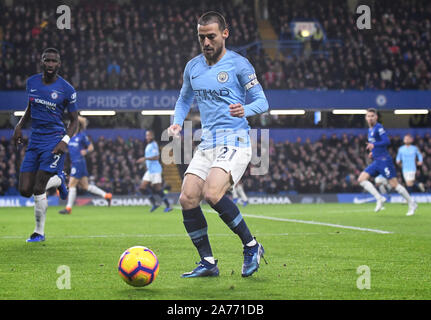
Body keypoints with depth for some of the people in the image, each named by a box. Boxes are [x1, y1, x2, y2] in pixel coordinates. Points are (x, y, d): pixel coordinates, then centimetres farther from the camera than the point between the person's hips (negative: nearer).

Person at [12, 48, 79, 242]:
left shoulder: (66, 89, -7)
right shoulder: (32, 82, 6)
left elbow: (74, 120, 1)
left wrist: (65, 141, -15)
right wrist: (19, 126, 9)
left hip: (54, 140, -5)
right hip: (34, 140, 5)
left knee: (38, 190, -13)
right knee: (25, 190, -2)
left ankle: (39, 232, 9)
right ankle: (58, 180, 29)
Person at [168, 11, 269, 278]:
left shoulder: (239, 64, -4)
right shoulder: (193, 67, 13)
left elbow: (262, 101, -3)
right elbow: (184, 99, 28)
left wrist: (245, 110, -25)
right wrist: (178, 122, 8)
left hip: (235, 141, -6)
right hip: (207, 143, 7)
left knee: (212, 194, -26)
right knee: (187, 199, -7)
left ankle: (251, 246, -8)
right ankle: (208, 263, 5)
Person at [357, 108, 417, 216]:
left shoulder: (378, 127, -10)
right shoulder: (370, 130, 17)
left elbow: (387, 141, -22)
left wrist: (374, 145, -33)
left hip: (384, 160, -9)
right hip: (376, 162, 9)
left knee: (394, 184, -8)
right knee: (361, 179, -4)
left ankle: (412, 204, 5)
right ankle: (380, 199, -4)